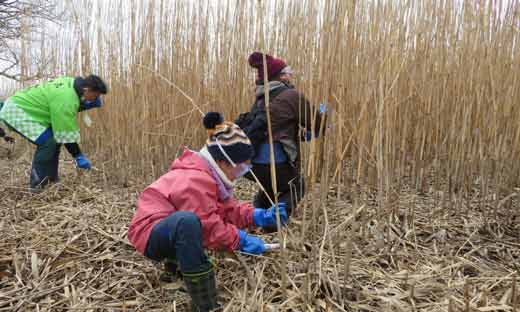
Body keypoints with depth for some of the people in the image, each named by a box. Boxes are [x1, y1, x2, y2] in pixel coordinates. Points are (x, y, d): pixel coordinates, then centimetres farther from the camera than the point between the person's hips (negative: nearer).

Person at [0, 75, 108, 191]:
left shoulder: (71, 83, -3)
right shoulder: (65, 98, -30)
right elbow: (66, 132, -26)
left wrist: (87, 103, -3)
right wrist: (78, 156, -18)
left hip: (24, 107, 10)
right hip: (15, 111, -10)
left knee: (55, 138, 7)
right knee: (49, 142, -20)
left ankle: (51, 179, 13)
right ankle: (37, 184, -10)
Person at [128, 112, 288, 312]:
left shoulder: (208, 175, 4)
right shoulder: (195, 182, -27)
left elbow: (228, 208, 6)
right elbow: (210, 229, -25)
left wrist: (260, 216, -5)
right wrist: (241, 240, -17)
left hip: (169, 228, 10)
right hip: (150, 234, -10)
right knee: (188, 220, -42)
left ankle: (176, 261, 25)